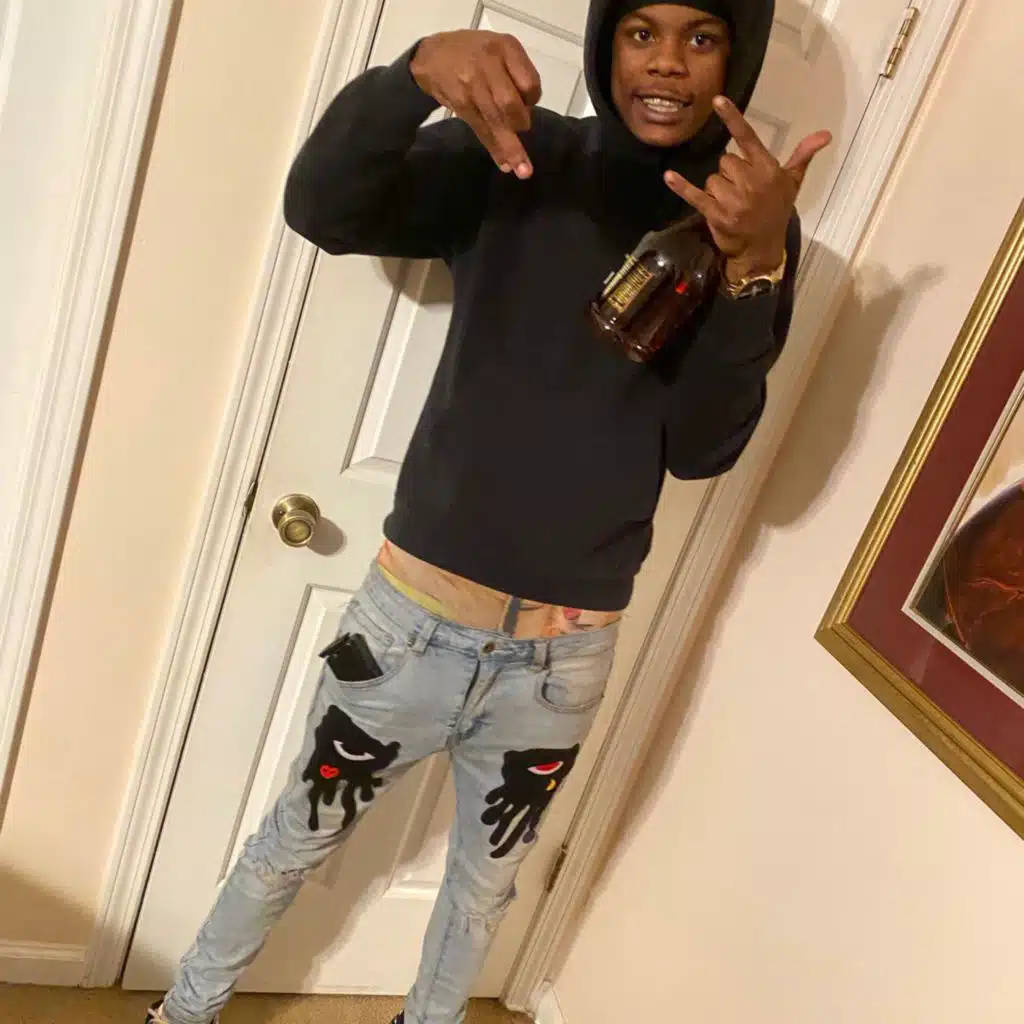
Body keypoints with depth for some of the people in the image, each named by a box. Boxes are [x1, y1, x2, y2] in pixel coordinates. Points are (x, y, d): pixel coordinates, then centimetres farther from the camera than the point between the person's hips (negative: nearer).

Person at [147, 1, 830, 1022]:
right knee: (297, 841, 22)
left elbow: (702, 448, -9)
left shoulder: (752, 223, -1)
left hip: (565, 654, 2)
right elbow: (320, 207, -15)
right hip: (417, 611, -1)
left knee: (486, 881, 25)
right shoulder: (519, 158, -4)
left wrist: (753, 265, -23)